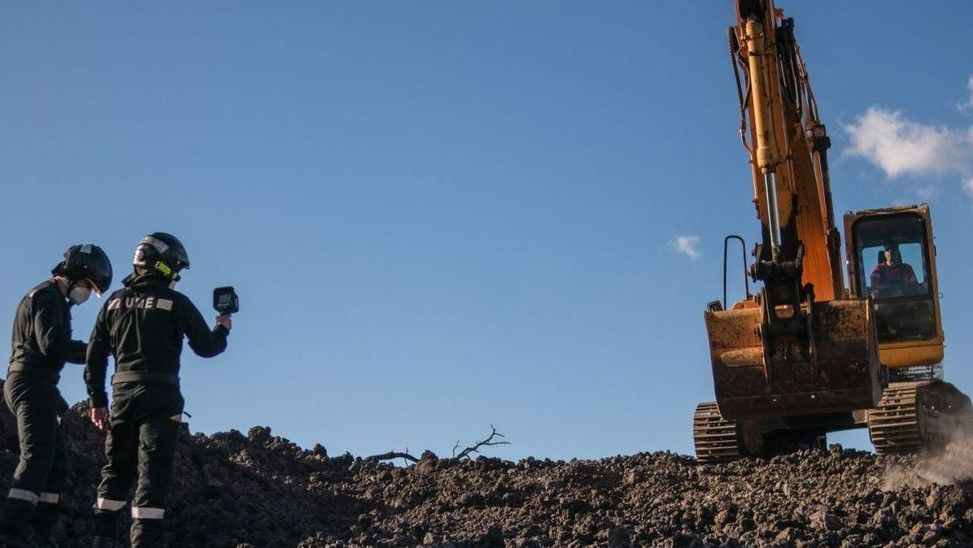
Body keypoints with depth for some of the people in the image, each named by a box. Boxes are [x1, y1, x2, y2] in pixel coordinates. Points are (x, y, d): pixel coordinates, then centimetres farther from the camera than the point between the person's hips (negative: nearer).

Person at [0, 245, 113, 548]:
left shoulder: (54, 300, 25)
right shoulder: (47, 297, -8)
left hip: (32, 386, 11)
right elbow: (53, 345, -22)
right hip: (32, 385, -11)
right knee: (37, 456, -20)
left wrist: (54, 396, 27)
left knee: (55, 462, 10)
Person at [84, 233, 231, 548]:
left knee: (116, 469, 16)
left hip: (122, 394, 5)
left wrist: (97, 400, 14)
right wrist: (222, 330, 23)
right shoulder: (176, 302, -2)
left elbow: (95, 354, 9)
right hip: (160, 396, -4)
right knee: (153, 474, -4)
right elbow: (206, 347, 2)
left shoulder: (115, 301, 11)